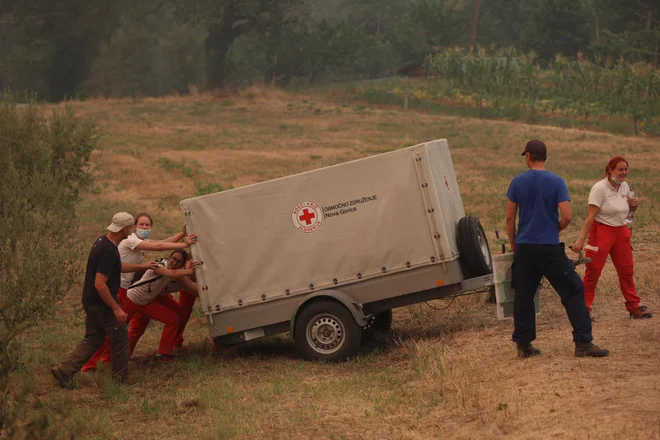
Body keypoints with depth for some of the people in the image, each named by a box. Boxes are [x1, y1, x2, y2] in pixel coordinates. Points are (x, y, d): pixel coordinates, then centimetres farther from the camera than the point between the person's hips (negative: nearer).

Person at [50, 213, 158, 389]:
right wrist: (116, 308, -24)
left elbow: (118, 266, 24)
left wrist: (142, 267, 28)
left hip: (91, 301, 10)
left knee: (93, 338, 16)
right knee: (119, 336, 8)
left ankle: (64, 370, 9)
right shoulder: (109, 251, -26)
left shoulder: (102, 241, 6)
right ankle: (121, 377, 20)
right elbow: (100, 284, -28)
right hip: (101, 303, -10)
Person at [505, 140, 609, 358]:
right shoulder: (556, 182, -6)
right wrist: (556, 229, 9)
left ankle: (523, 345, 11)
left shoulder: (517, 182, 1)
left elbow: (510, 217, 3)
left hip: (524, 248, 3)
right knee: (573, 291, 3)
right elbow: (567, 216, -12)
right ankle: (583, 342, -3)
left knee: (523, 296, 9)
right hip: (550, 248, -3)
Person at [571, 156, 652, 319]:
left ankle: (634, 307, 21)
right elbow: (590, 217, -21)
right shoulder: (600, 188, -17)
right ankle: (584, 308, 2)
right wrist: (581, 240, -26)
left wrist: (635, 204, -3)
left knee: (626, 270, 12)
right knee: (593, 271, -5)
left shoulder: (624, 186, 4)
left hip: (620, 232, 7)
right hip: (601, 231, -7)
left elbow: (629, 208, 22)